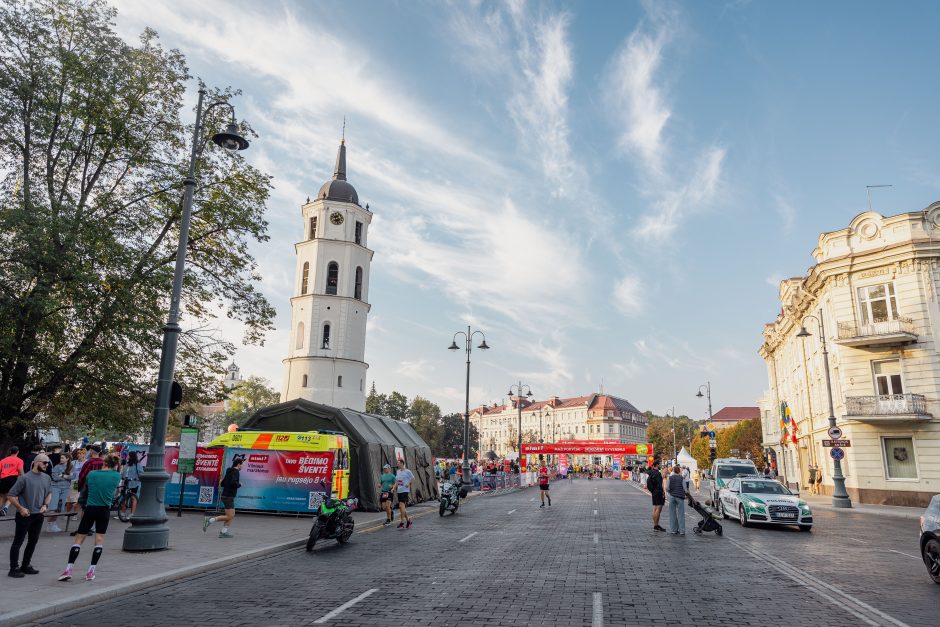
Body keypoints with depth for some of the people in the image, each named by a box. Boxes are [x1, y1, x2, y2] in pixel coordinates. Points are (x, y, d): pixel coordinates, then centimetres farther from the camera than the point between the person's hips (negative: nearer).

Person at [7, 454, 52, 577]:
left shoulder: (47, 478, 5)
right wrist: (21, 508, -14)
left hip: (38, 515, 6)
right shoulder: (24, 478, -13)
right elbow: (11, 495, -10)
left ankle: (26, 566, 26)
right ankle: (14, 568, 8)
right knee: (18, 542, 1)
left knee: (33, 541, 13)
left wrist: (45, 505, 2)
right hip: (24, 515, -6)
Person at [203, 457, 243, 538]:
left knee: (232, 516, 10)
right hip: (228, 497, -10)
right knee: (229, 517, -9)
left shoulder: (229, 472, 15)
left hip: (226, 496, 10)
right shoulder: (235, 472, -12)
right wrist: (239, 485, -10)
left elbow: (222, 483, 19)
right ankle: (209, 520, -7)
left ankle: (223, 532, 8)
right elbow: (233, 482, -28)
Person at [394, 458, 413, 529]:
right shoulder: (397, 472, 13)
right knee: (401, 507, 9)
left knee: (402, 505, -15)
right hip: (399, 491, 7)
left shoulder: (407, 471, -7)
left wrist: (408, 484, -12)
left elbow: (413, 478, 0)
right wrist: (394, 488, 7)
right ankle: (408, 519, 23)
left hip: (405, 491, -7)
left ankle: (402, 522, -11)